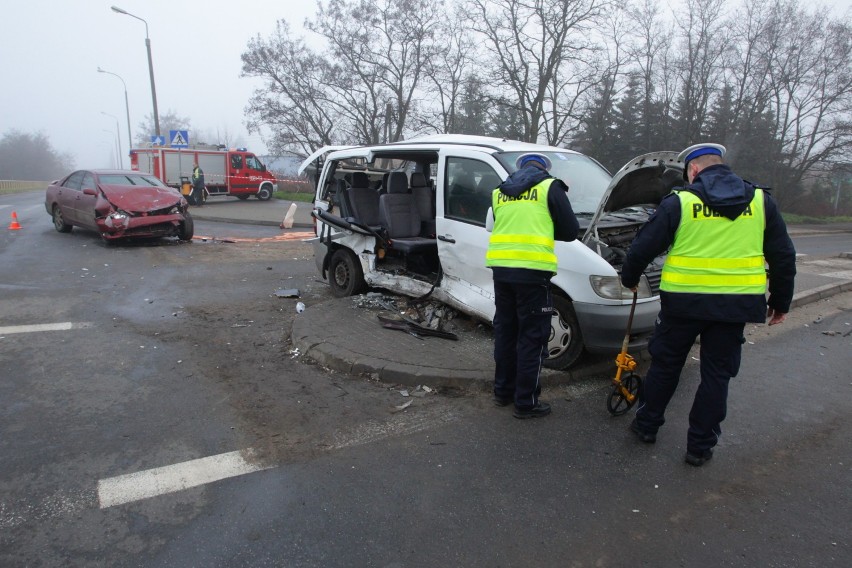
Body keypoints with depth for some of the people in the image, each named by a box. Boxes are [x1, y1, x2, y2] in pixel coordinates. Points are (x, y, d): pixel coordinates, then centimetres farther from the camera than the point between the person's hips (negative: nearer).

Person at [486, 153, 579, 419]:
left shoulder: (499, 191, 19)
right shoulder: (550, 187, 4)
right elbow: (570, 230, 5)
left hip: (500, 267, 6)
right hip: (531, 270, -5)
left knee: (505, 329, 17)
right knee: (532, 336, 4)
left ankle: (502, 391, 29)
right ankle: (526, 402, 11)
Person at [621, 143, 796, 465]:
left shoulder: (679, 202, -5)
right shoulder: (760, 201, 5)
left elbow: (643, 247, -3)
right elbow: (783, 256, 10)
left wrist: (629, 278, 14)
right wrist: (781, 300, 19)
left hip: (683, 301, -2)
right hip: (736, 304, 2)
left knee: (665, 365, 15)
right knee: (717, 374, 12)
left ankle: (646, 425, 28)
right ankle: (700, 446, 19)